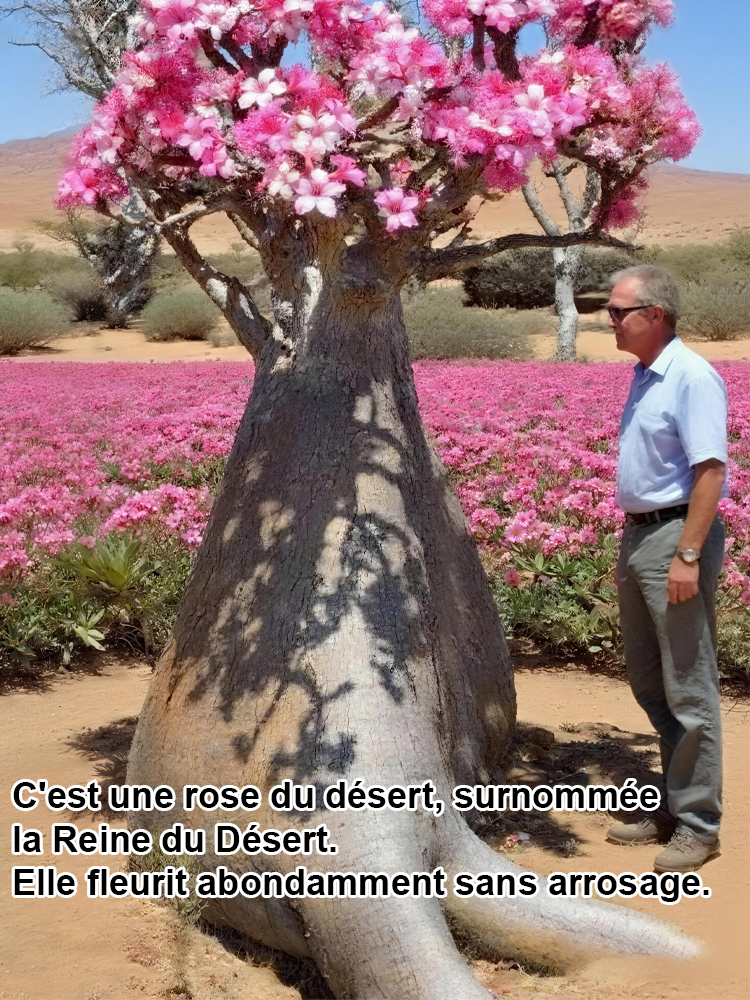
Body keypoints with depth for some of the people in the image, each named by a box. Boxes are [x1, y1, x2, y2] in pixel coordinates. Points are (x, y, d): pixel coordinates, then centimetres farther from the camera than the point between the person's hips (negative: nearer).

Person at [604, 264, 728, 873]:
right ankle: (672, 808, 27)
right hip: (638, 536, 10)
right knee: (648, 681, 15)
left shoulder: (692, 377, -15)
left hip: (676, 536, -10)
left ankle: (697, 826, 7)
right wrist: (633, 543, 17)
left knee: (688, 688, -3)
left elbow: (710, 471, -21)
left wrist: (688, 555, -25)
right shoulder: (644, 377, 14)